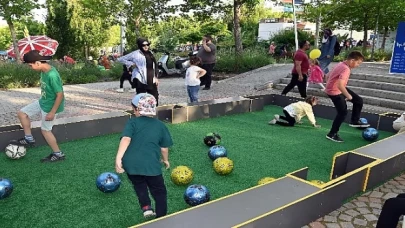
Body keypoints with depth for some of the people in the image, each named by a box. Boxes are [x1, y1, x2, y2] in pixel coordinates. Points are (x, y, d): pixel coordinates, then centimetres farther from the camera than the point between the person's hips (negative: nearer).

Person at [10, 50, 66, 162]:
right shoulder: (44, 70, -3)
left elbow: (60, 95, -28)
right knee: (22, 113, 14)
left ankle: (58, 154, 19)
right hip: (42, 101, 9)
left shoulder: (52, 75, -32)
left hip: (50, 106, -9)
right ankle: (29, 139, 27)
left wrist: (52, 112, -23)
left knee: (45, 130, 5)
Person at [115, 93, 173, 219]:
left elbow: (126, 139, -13)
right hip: (151, 164, -1)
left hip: (131, 163, 1)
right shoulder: (160, 125, 10)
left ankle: (146, 207, 14)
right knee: (159, 191, 17)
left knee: (139, 185, 29)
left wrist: (118, 158, -19)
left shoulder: (132, 122, 5)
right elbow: (164, 147, 13)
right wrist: (165, 160, 31)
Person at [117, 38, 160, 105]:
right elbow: (121, 59, -1)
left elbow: (155, 66, 20)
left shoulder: (150, 53, 14)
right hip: (141, 80, -6)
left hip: (151, 80, 6)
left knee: (154, 99, 8)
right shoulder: (135, 54, -4)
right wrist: (131, 64, -7)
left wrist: (156, 77, 13)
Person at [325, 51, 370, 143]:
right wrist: (348, 96, -25)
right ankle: (332, 134, 8)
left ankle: (355, 121, 28)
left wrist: (330, 84, 22)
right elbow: (340, 85, -38)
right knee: (343, 112, -4)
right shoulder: (346, 69, -27)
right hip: (334, 92, -10)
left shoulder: (341, 64, 2)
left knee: (359, 100, 14)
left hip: (339, 89, 10)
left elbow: (328, 75, 12)